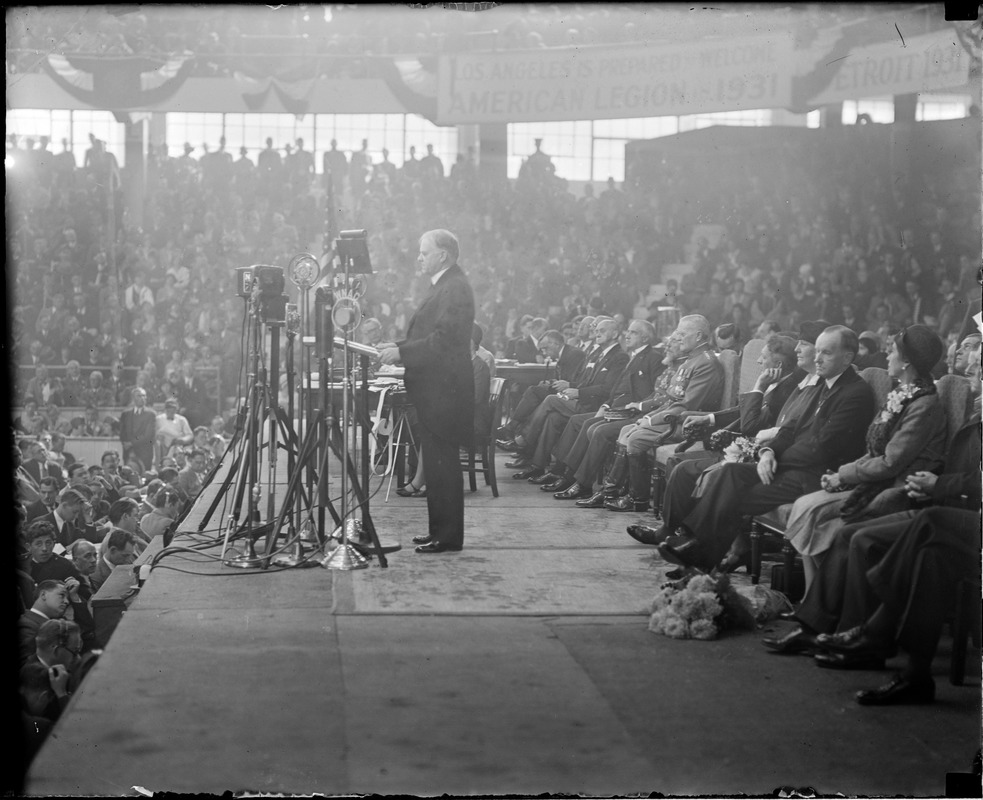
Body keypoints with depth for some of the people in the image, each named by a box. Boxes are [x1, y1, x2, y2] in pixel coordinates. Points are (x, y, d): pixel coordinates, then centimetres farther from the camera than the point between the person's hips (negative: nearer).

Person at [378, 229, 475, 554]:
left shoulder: (455, 288, -14)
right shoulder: (445, 286, 19)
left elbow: (443, 340, -22)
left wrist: (401, 352, -20)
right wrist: (398, 349, 10)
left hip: (443, 392, -11)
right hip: (435, 391, 11)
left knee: (441, 464, -7)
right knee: (438, 464, 14)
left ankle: (447, 536, -2)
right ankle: (441, 530, 20)